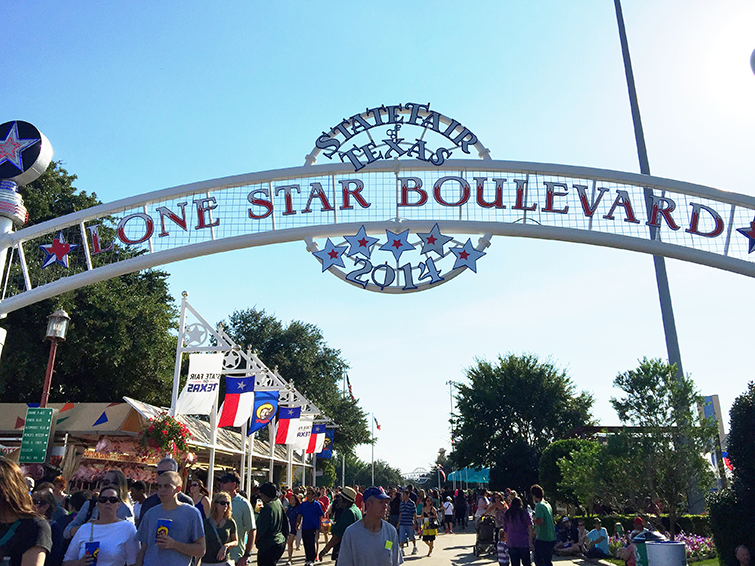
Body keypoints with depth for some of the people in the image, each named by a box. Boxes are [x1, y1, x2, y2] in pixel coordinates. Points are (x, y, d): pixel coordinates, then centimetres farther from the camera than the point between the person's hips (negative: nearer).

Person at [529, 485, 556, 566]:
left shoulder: (539, 505, -15)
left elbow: (540, 521, -26)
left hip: (542, 539, -8)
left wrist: (533, 521, -5)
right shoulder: (548, 504, 11)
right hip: (552, 538, 8)